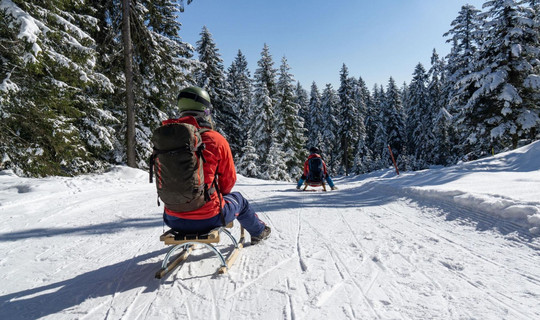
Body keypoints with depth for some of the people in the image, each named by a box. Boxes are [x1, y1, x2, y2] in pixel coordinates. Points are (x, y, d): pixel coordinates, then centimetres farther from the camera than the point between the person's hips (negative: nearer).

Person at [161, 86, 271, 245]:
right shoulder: (215, 139, -14)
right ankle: (258, 232, 53)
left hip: (173, 220, 4)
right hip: (207, 219, -4)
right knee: (238, 200, 26)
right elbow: (229, 180, -3)